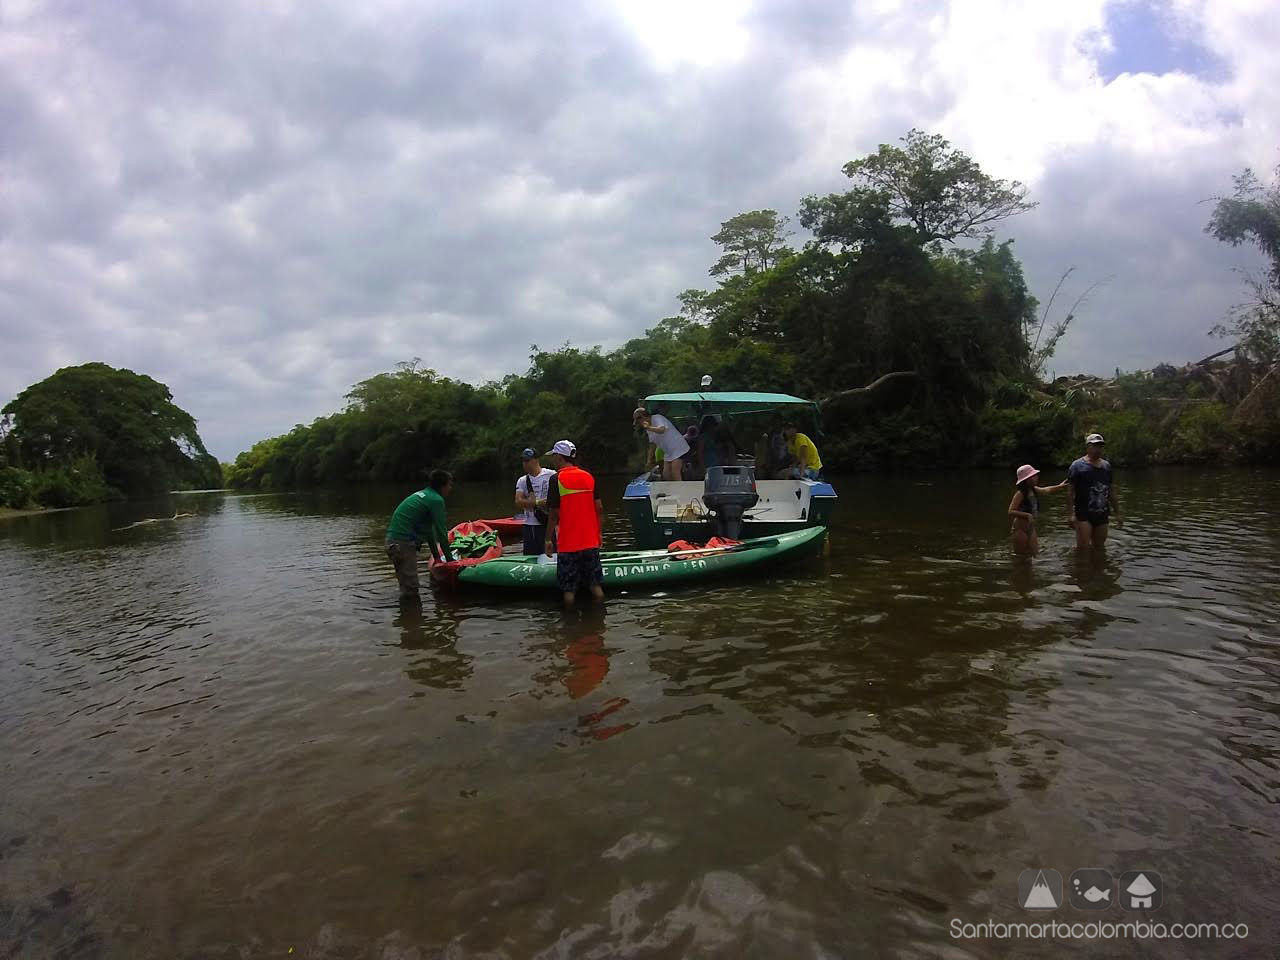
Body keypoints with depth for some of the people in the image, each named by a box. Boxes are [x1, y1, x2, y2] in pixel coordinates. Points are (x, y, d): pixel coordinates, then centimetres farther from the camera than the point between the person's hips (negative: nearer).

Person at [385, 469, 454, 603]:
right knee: (410, 588, -6)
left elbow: (429, 528, 26)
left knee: (407, 585, 18)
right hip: (404, 544, -10)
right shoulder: (436, 500, -9)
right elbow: (441, 532, -9)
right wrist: (449, 558, 1)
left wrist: (436, 555, 29)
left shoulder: (422, 494, 21)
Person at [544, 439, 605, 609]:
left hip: (568, 544, -5)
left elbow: (554, 514, -11)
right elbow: (599, 509, 5)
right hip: (591, 542, 5)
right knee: (596, 585, 12)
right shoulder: (589, 477, 4)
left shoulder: (557, 479, -10)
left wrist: (548, 540, -2)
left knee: (569, 589, 5)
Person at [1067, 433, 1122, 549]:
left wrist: (1117, 513, 17)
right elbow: (1070, 492, -9)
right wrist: (1070, 514, -17)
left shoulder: (1106, 466, 14)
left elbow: (1112, 492, 19)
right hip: (1083, 514, -6)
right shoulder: (1078, 466, -4)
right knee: (1083, 548, -11)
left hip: (1102, 515, 6)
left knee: (1099, 547, 11)